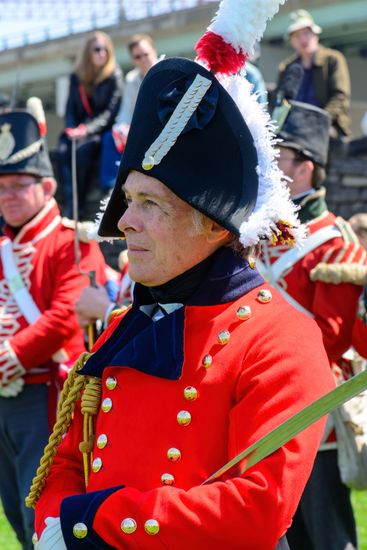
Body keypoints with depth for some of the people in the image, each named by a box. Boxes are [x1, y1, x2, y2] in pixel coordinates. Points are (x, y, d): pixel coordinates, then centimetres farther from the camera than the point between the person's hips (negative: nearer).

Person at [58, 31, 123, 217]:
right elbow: (71, 108, 12)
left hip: (102, 130, -4)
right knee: (64, 149, -29)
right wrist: (71, 129, -9)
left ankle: (76, 206, -26)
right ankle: (69, 203, -35)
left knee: (82, 150, -33)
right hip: (79, 129, 4)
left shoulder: (114, 76, -2)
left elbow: (112, 111, -8)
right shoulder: (76, 77, 12)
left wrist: (87, 129, -19)